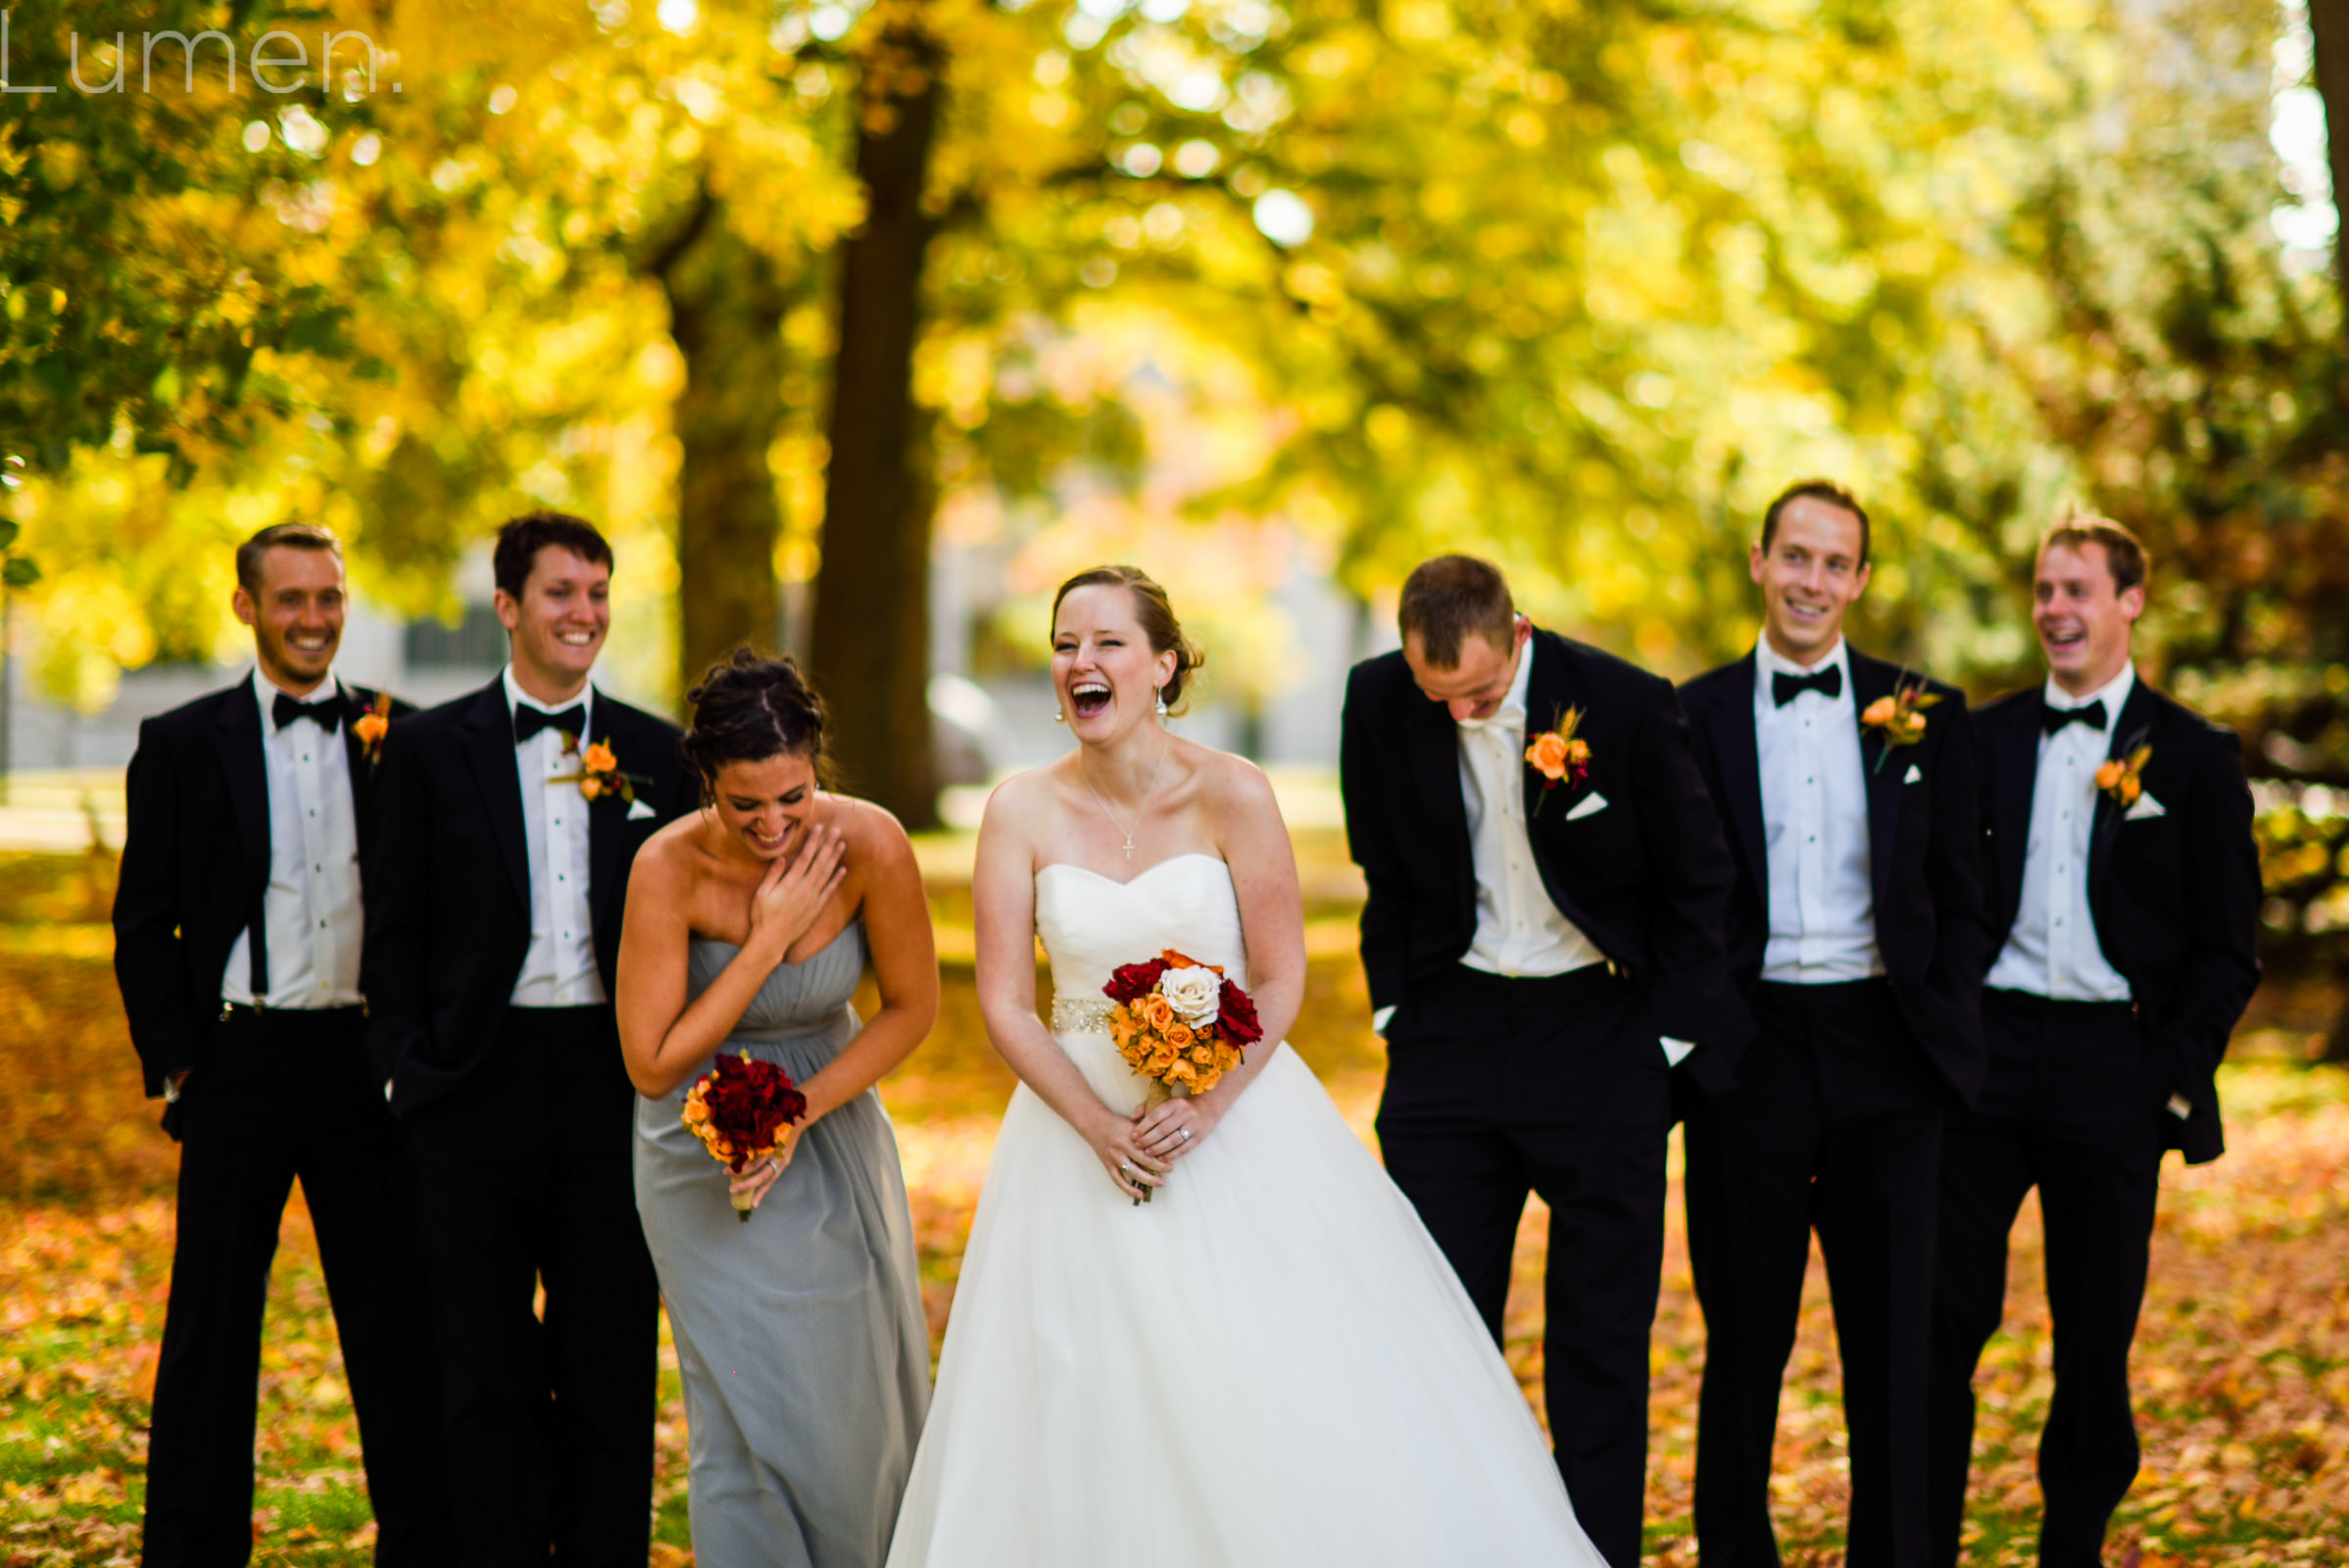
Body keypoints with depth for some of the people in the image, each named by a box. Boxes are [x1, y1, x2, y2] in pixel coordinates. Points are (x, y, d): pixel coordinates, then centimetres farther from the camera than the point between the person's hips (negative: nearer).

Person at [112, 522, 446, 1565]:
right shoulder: (182, 744, 3)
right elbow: (143, 924, 4)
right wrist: (175, 1062, -4)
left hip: (370, 1059, 1)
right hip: (237, 1060, -1)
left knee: (400, 1315, 5)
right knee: (211, 1323, 5)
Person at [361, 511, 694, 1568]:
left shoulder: (654, 753, 7)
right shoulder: (433, 749, 2)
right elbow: (393, 928, 2)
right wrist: (410, 1066, -6)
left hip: (615, 1078, 2)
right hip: (480, 1082, -1)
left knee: (614, 1354, 7)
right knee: (489, 1367, 5)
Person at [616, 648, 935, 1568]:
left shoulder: (872, 846, -22)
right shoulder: (669, 867, -26)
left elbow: (912, 1008, -8)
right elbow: (653, 1065, -22)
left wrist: (799, 1113, -18)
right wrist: (769, 939, -28)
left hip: (833, 1130, 2)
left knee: (861, 1397, 9)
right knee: (754, 1411, -6)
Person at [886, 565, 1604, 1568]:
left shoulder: (1231, 796, -7)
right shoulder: (1023, 813, -3)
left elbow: (1280, 982, -6)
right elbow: (1005, 1006, -3)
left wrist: (1203, 1109, -18)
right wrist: (1100, 1126, -14)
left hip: (1235, 1117, -1)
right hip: (1080, 1127, 1)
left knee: (1281, 1409, -2)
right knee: (1091, 1425, 3)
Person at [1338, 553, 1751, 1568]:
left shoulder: (1627, 703, -15)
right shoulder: (1377, 701, -6)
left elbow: (1696, 879, -3)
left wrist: (1665, 1039, -2)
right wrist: (1394, 1008, 5)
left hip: (1601, 1033, -2)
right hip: (1450, 1030, 2)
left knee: (1602, 1334, 4)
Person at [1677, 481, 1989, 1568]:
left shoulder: (1924, 714, 7)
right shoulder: (1693, 716, 3)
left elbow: (1959, 899, 8)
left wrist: (1951, 1037, -2)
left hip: (1884, 1054, 1)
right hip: (1751, 1055, -1)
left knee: (1892, 1337, 6)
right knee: (1745, 1335, 7)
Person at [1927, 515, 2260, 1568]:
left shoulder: (2194, 758, 4)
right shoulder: (1984, 738, 11)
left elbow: (2228, 949, 3)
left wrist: (2180, 1075, -7)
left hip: (2116, 1066, -1)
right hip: (1987, 1048, 2)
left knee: (2096, 1333, 5)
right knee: (1941, 1314, -2)